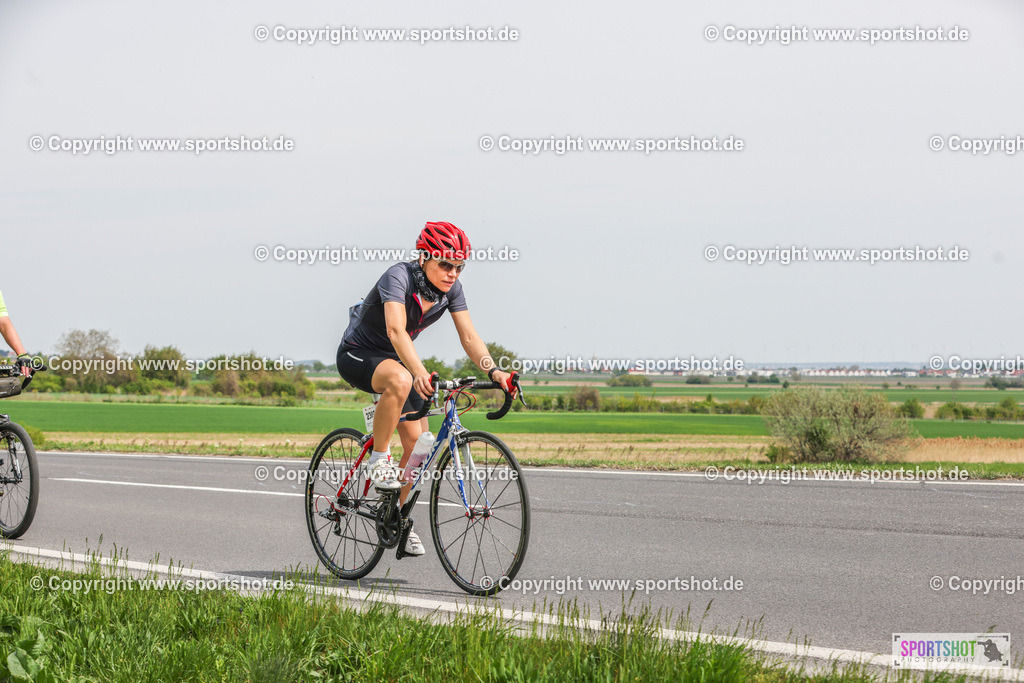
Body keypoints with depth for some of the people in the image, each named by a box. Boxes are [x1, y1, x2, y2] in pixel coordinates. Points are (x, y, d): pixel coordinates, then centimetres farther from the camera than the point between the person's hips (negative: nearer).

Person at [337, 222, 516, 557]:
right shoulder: (399, 277, -29)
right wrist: (419, 373, -58)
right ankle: (379, 457, -21)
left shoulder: (451, 288, -10)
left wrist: (492, 371, -32)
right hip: (357, 354, -7)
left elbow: (469, 336, -14)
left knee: (417, 441, -4)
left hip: (394, 359, 7)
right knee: (400, 380, -39)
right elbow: (396, 330, -43)